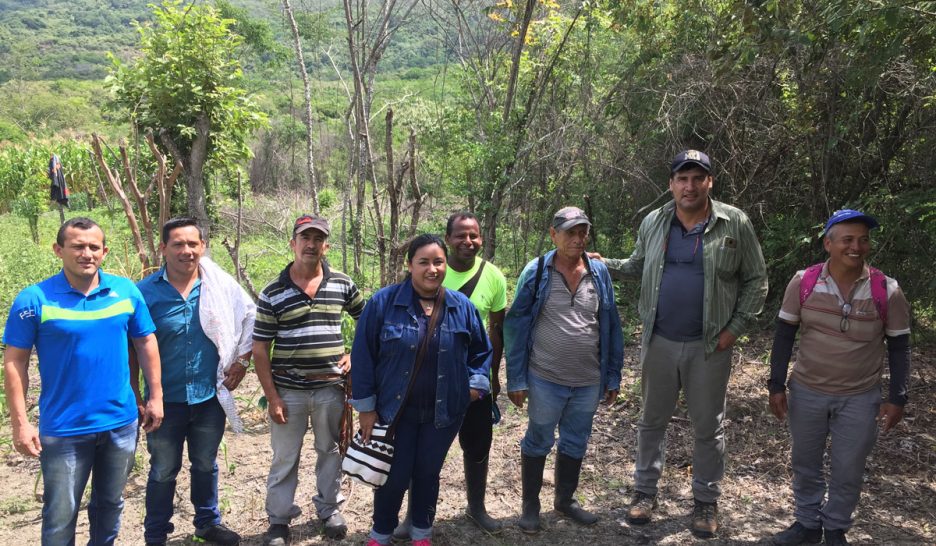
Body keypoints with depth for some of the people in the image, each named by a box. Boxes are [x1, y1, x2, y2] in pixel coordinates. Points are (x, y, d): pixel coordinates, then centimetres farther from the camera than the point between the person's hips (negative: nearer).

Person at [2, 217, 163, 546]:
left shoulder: (126, 291, -2)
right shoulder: (34, 299, -11)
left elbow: (146, 343, 6)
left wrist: (155, 396, 4)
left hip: (121, 423, 3)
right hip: (64, 429, -3)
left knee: (110, 504, 20)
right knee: (60, 515, 8)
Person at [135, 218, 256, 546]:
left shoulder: (221, 285, -5)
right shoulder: (145, 292, -9)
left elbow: (250, 317, 7)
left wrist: (242, 360, 3)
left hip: (209, 396, 2)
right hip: (165, 399, -1)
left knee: (206, 465, 19)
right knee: (163, 471, 12)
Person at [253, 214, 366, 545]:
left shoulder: (342, 284, 0)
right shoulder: (272, 293, -6)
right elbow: (260, 349, -5)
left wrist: (355, 355, 1)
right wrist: (272, 397, -9)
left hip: (331, 388, 2)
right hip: (289, 391, -2)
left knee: (330, 451, 16)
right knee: (284, 458, 10)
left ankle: (330, 509, 36)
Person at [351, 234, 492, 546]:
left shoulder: (462, 307, -2)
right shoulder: (384, 302, -11)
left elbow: (482, 351, 12)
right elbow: (363, 356, -8)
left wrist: (476, 383, 0)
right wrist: (366, 406, -7)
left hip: (443, 413, 2)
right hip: (395, 410, -2)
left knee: (428, 473, 16)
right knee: (395, 476, 7)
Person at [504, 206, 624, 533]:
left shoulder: (600, 273, 0)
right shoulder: (535, 273, -10)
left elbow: (611, 328, 5)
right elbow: (516, 327, -7)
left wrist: (613, 376, 6)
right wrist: (516, 380, -9)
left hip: (589, 382, 3)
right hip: (545, 380, -3)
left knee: (575, 444, 19)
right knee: (538, 443, 13)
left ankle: (565, 500, 39)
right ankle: (530, 506, 30)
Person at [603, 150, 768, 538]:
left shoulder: (735, 223, -6)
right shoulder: (653, 223, 1)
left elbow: (755, 281, -1)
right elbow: (638, 266, 15)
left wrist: (736, 328, -9)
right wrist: (601, 265, 1)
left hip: (709, 346, -2)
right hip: (658, 342, 2)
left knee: (708, 427, 11)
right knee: (652, 420, 14)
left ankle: (706, 501, 28)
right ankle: (645, 490, 30)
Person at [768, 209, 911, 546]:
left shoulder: (887, 291, -12)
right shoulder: (803, 283, -11)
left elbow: (898, 347, -2)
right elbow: (784, 335, -3)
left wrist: (897, 398, -5)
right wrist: (777, 385, -5)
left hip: (860, 398, -1)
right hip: (806, 392, 1)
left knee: (847, 471, 12)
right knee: (805, 464, 16)